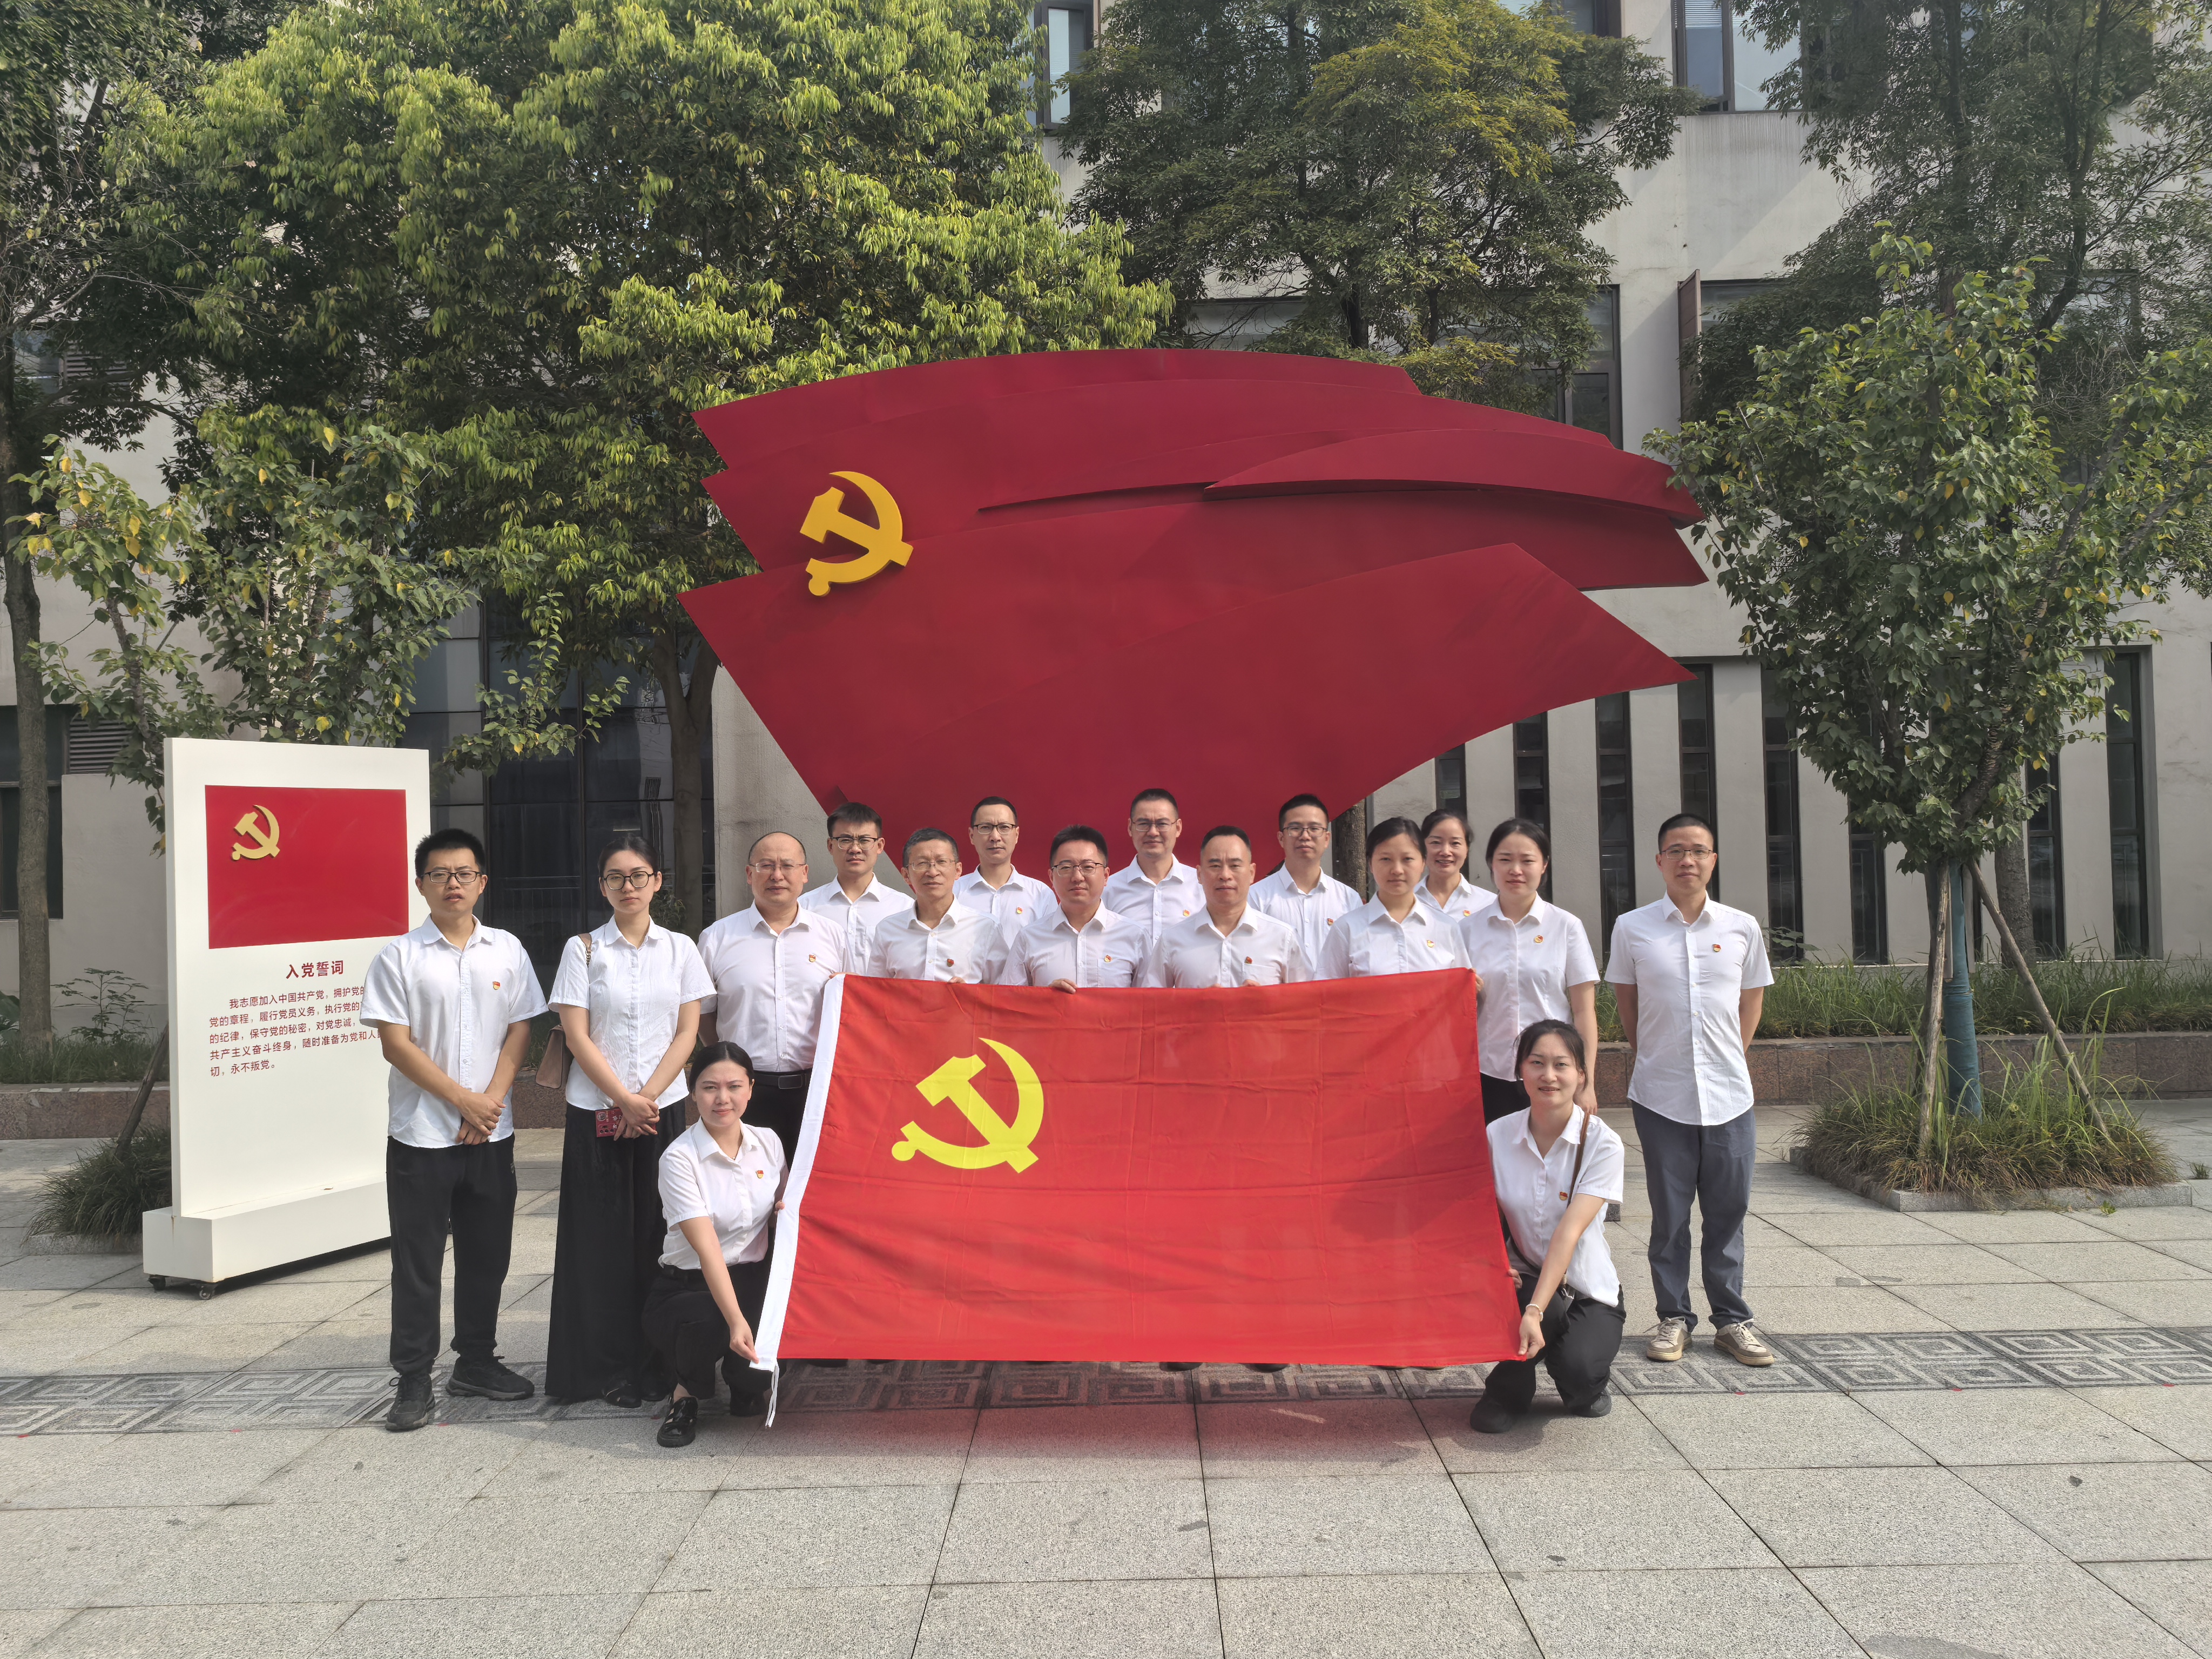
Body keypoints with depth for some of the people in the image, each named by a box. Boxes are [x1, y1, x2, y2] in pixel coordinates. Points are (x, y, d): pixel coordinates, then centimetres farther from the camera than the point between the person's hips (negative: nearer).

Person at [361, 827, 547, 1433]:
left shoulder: (507, 950, 6)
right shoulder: (400, 956, -4)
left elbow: (520, 1031, 5)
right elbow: (396, 1044, -9)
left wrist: (490, 1102, -8)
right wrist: (464, 1100, -12)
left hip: (491, 1132, 3)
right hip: (420, 1133, -3)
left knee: (487, 1252, 11)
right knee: (417, 1259, 3)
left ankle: (476, 1362, 26)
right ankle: (413, 1380, 13)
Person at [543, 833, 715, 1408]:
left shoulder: (680, 949, 6)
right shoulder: (583, 949, 2)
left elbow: (687, 1033, 2)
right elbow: (577, 1036, -4)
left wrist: (649, 1096, -9)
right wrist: (624, 1100, -12)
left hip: (663, 1107, 1)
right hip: (596, 1112, -1)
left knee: (659, 1233, 2)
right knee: (604, 1237, 2)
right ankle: (610, 1367, 12)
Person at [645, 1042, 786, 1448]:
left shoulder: (768, 1143, 1)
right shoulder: (680, 1157, -15)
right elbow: (706, 1247, -25)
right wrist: (736, 1320, -37)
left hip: (753, 1279, 4)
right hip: (686, 1288, -4)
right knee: (710, 1324, -38)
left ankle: (746, 1383, 9)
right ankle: (687, 1393, 0)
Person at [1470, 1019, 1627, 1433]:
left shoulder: (1602, 1144, -14)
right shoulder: (1499, 1135, -5)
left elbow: (1569, 1231, -24)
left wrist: (1534, 1311, -33)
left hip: (1588, 1292, -1)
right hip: (1525, 1279, 1)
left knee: (1578, 1370, -30)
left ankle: (1586, 1383, 12)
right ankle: (1509, 1387, -1)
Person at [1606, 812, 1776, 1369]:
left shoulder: (1742, 928, 3)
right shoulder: (1632, 928, -1)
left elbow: (1751, 1003, 14)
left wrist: (1728, 1059, 11)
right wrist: (1657, 1057, 9)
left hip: (1729, 1096, 1)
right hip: (1660, 1095, -1)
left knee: (1728, 1213, 7)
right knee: (1669, 1213, 6)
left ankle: (1732, 1319, 20)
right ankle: (1674, 1317, 18)